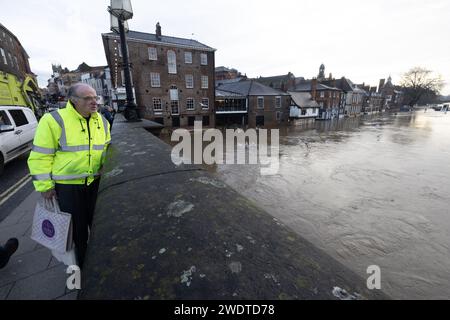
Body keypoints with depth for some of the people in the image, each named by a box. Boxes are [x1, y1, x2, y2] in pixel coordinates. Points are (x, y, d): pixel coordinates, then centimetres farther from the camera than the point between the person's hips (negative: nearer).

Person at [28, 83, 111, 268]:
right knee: (78, 227, 12)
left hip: (96, 182, 4)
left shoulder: (101, 121, 3)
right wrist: (45, 186, -8)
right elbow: (41, 156, -9)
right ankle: (83, 262, 35)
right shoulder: (54, 120, -13)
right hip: (68, 185, -4)